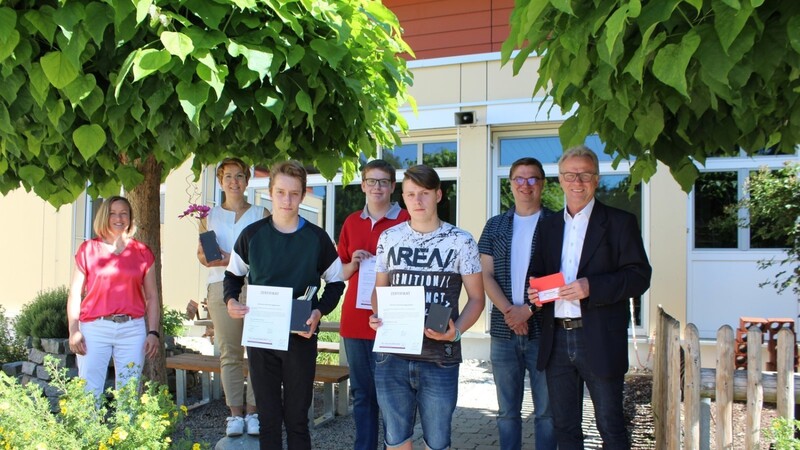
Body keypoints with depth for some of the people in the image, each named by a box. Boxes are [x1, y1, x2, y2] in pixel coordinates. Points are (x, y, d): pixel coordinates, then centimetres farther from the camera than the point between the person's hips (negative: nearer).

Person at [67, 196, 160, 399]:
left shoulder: (142, 253, 10)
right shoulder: (88, 249, 7)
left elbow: (152, 297, 11)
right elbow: (75, 294, 5)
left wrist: (153, 332, 3)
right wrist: (74, 331, -4)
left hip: (133, 329, 1)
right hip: (95, 329, -1)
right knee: (89, 393, -3)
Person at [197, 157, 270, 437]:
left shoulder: (261, 214, 10)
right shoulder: (211, 216, 17)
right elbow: (201, 254, 16)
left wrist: (232, 259, -13)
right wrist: (206, 256, -8)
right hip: (221, 287, 2)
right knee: (229, 354, 2)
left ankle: (253, 412, 1)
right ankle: (235, 414, 7)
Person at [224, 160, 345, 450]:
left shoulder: (317, 238, -1)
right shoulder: (252, 234, 1)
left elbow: (335, 282, 7)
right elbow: (233, 275, 13)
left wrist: (319, 311, -10)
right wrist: (231, 300, -8)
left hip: (301, 338, -1)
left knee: (297, 418, 7)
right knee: (268, 417, 8)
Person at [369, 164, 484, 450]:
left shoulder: (461, 242, -1)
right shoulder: (389, 238, 7)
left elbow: (476, 298, 3)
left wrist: (456, 331, -15)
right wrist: (377, 317, -4)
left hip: (440, 358, -2)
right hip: (391, 354, 3)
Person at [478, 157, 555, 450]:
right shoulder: (495, 226, 10)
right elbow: (486, 275, 4)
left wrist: (528, 310, -15)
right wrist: (508, 311, -11)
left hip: (543, 329, -3)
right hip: (503, 330, 3)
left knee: (546, 410, 5)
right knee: (507, 411, 12)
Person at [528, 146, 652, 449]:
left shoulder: (620, 222, -2)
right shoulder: (549, 226, 13)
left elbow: (639, 276, -8)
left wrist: (592, 287, -22)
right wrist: (534, 291, -4)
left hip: (600, 341, -4)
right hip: (556, 340, 5)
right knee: (564, 425, 14)